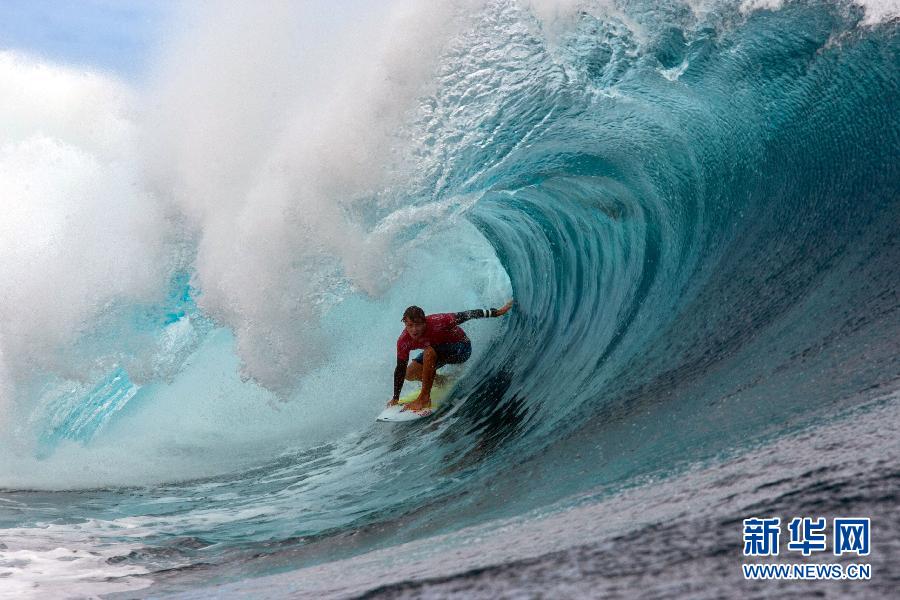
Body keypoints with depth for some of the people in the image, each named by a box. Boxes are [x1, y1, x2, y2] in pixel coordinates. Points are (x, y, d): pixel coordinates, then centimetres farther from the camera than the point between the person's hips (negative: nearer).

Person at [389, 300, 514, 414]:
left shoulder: (436, 322, -34)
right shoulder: (403, 342, -20)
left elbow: (464, 316, -26)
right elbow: (400, 370, -8)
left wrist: (497, 312, -24)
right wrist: (395, 398, -4)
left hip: (461, 348, -6)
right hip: (438, 351, 6)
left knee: (429, 352, -33)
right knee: (410, 374, -6)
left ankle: (425, 398, -28)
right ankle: (444, 381, 19)